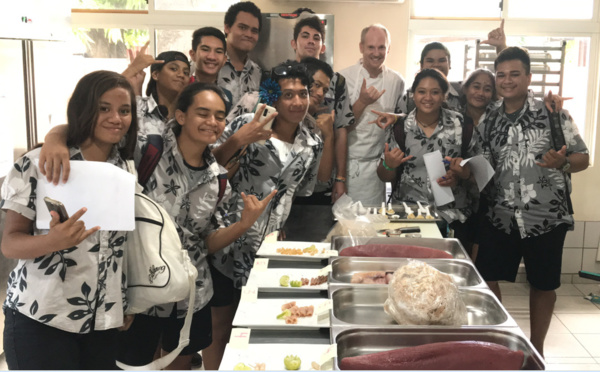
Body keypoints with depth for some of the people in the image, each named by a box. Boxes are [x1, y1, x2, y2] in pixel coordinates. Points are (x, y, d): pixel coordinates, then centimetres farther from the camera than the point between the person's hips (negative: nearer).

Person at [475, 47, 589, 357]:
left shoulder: (552, 113, -7)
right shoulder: (488, 120, 4)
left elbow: (583, 158, -5)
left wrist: (562, 162, -26)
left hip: (547, 217, -3)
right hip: (501, 216, 3)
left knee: (543, 284, 10)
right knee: (485, 278, 5)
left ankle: (536, 349, 29)